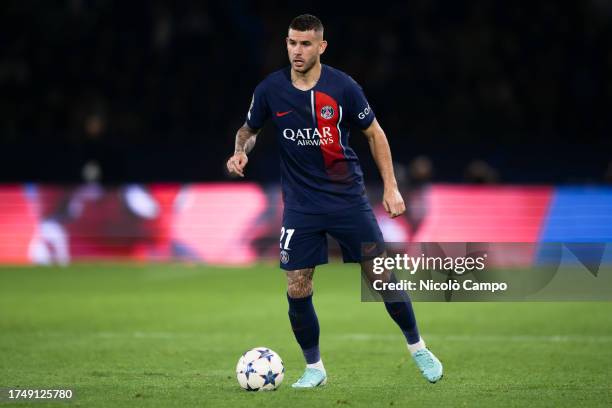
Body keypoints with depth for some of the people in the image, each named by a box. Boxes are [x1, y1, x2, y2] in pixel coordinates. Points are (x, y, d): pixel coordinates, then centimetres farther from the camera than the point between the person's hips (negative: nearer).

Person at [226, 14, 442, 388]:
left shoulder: (342, 86, -10)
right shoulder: (270, 90, -5)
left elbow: (374, 133, 2)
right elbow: (250, 129, 12)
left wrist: (391, 187, -3)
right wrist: (241, 152, -10)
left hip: (348, 198, -1)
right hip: (301, 205, 1)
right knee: (297, 291, -4)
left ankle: (418, 349, 19)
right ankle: (315, 369, 14)